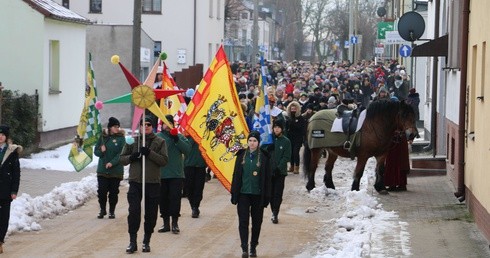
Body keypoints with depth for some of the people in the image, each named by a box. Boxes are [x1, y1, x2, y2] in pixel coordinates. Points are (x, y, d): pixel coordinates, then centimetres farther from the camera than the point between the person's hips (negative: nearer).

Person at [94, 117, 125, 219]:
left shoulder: (121, 138, -2)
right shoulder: (103, 137, 5)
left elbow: (121, 153, -10)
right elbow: (96, 151, 9)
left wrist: (112, 163, -21)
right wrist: (101, 151, -13)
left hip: (116, 170, -2)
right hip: (102, 170, 2)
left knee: (114, 192, 4)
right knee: (101, 191, 1)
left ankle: (112, 211, 16)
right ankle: (102, 210, 16)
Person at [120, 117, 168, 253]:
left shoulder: (159, 142, 3)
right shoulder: (132, 141, 8)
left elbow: (164, 160, -5)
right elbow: (122, 159, 10)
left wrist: (150, 153, -18)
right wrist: (131, 157, -11)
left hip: (153, 182, 0)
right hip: (135, 182, 1)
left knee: (151, 214, 5)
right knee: (133, 211, -7)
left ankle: (146, 242, 17)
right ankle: (132, 241, 1)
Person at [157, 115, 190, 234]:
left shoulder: (179, 137, 7)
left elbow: (187, 149, -6)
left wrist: (176, 140, -15)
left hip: (176, 175, 0)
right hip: (161, 175, 0)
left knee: (175, 199, -1)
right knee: (163, 200, 7)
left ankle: (175, 223, 7)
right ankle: (166, 223, 17)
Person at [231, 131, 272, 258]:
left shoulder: (264, 157, -2)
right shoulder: (241, 155, 4)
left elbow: (267, 178, 0)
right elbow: (236, 175, 7)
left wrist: (266, 197, -4)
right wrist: (234, 194, 3)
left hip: (257, 195, -1)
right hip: (243, 194, 1)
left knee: (256, 222, 8)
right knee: (243, 221, -6)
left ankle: (253, 247, 20)